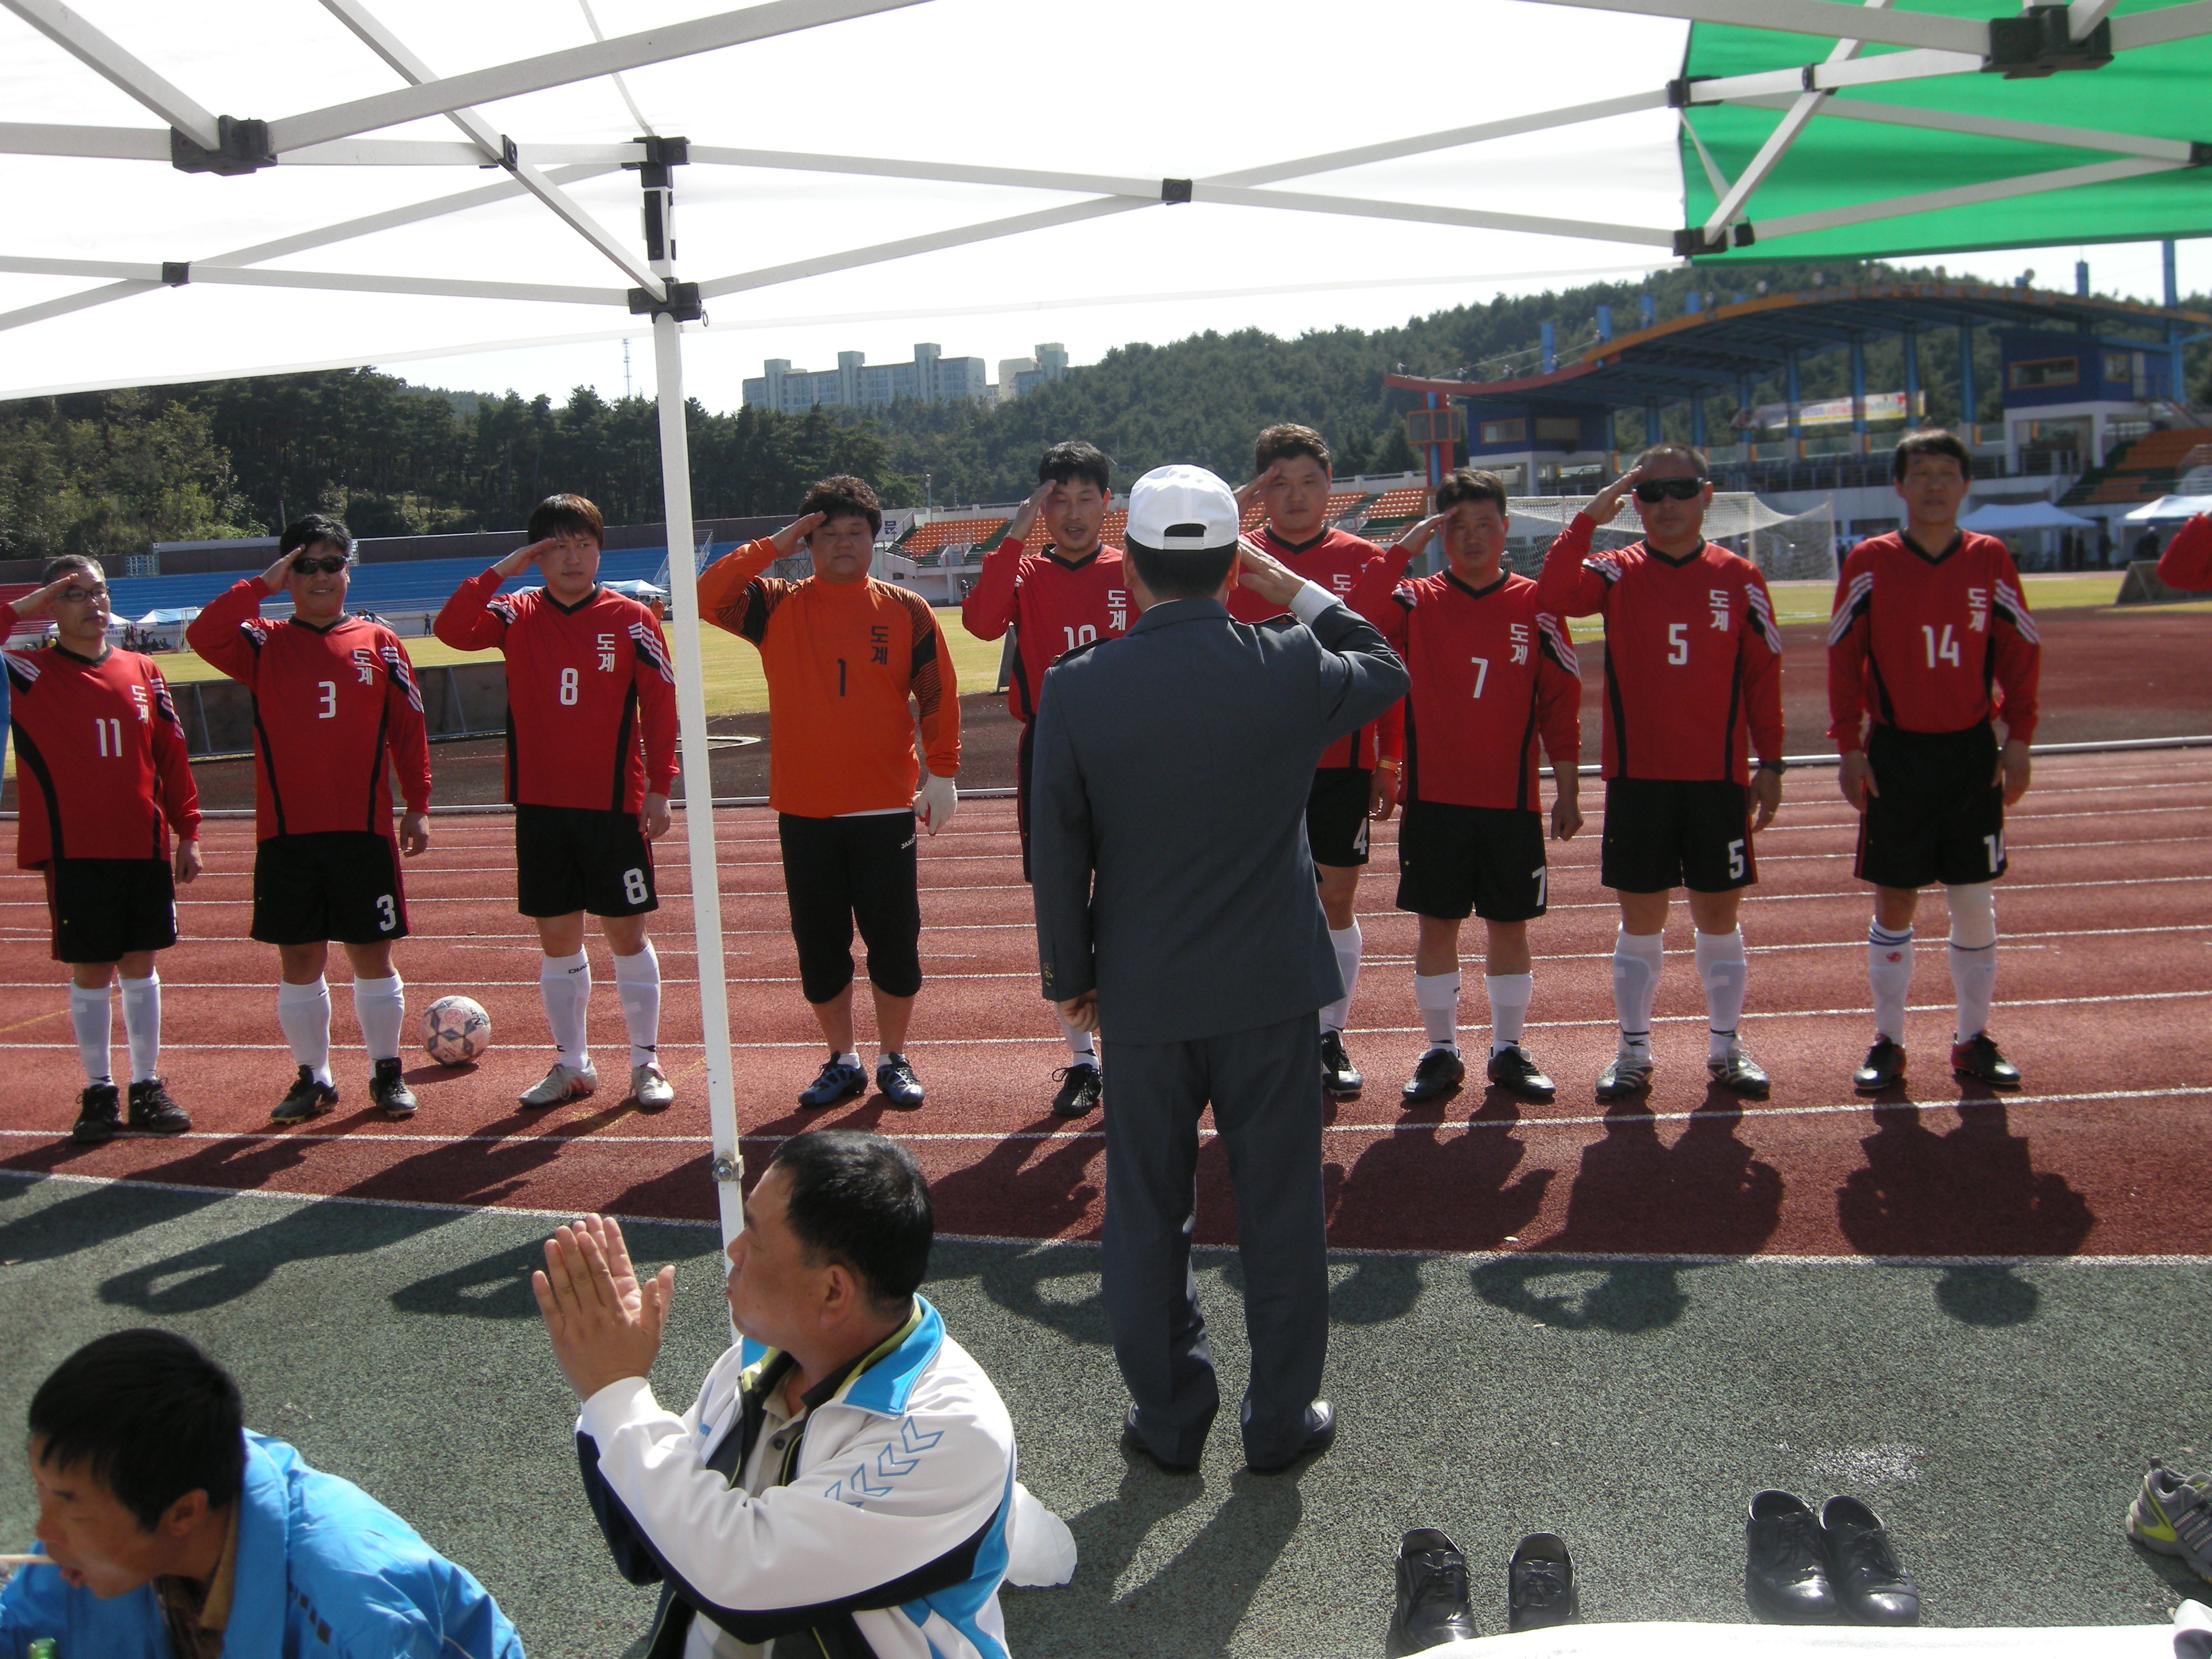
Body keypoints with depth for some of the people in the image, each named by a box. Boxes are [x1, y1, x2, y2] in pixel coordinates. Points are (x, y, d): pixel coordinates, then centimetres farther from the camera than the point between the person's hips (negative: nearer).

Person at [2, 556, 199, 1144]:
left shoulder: (142, 672, 7)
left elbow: (172, 757, 8)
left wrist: (187, 832, 6)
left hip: (147, 849, 3)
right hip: (76, 853, -3)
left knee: (140, 965, 10)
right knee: (91, 972, 4)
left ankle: (147, 1087, 19)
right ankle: (98, 1092, 15)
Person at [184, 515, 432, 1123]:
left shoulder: (379, 643, 6)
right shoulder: (265, 645, 5)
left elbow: (409, 731, 6)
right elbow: (203, 635, -15)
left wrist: (418, 807, 3)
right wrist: (261, 586, -12)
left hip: (364, 829, -1)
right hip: (286, 831, 1)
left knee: (373, 957, 4)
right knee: (298, 960, 7)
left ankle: (386, 1073, 17)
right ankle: (314, 1078, 19)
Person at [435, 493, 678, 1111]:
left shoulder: (631, 619, -2)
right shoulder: (518, 615, 4)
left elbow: (660, 706, -2)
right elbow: (451, 629, -12)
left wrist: (660, 789, -6)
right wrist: (502, 569, -14)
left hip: (614, 804, -2)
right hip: (540, 805, 3)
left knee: (627, 934, 3)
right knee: (556, 938, 9)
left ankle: (646, 1062, 15)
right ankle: (571, 1065, 21)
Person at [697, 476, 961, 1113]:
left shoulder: (907, 611, 2)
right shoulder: (778, 606, 4)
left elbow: (938, 696, 2)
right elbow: (706, 597, -11)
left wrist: (942, 772, -5)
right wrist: (772, 547, -9)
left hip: (886, 807, -1)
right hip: (804, 809, 1)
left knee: (895, 939, 5)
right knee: (819, 942, 9)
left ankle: (894, 1060, 21)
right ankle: (843, 1062, 23)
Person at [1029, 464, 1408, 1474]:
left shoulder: (1076, 688, -11)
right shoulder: (1290, 666, -10)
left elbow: (1058, 853, -4)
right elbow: (1386, 673, 13)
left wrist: (1069, 976, 8)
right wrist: (1299, 591, 15)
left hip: (1143, 993, 0)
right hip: (1273, 985, 0)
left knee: (1148, 1213, 14)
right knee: (1279, 1209, 12)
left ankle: (1168, 1418, 26)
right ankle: (1283, 1418, 25)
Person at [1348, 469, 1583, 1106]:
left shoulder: (1534, 605, 3)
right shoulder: (1417, 601, 2)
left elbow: (1562, 701, 4)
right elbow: (1358, 618, -19)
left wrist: (1567, 790, 0)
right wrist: (1404, 547, -15)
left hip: (1512, 802, 1)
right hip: (1434, 799, 0)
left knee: (1509, 927, 8)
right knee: (1436, 926, 5)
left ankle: (1509, 1050, 23)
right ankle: (1442, 1052, 18)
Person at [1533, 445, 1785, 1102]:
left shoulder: (1740, 577, 4)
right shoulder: (1617, 573, 1)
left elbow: (1763, 674, 6)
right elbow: (1551, 596, -19)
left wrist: (1769, 763, 3)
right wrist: (1590, 517, -19)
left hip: (1718, 778, 1)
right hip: (1637, 777, -1)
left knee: (1719, 915, 8)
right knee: (1640, 919, 6)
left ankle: (1727, 1047, 22)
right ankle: (1633, 1052, 16)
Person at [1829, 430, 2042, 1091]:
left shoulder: (1989, 559, 3)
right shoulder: (1870, 562, -2)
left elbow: (2021, 652, 7)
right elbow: (1844, 657, -1)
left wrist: (2018, 740, 1)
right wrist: (1850, 748, -6)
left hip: (1973, 752, 2)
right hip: (1896, 753, -1)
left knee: (1975, 902, 6)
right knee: (1894, 903, 4)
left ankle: (1974, 1041, 18)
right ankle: (1888, 1043, 14)